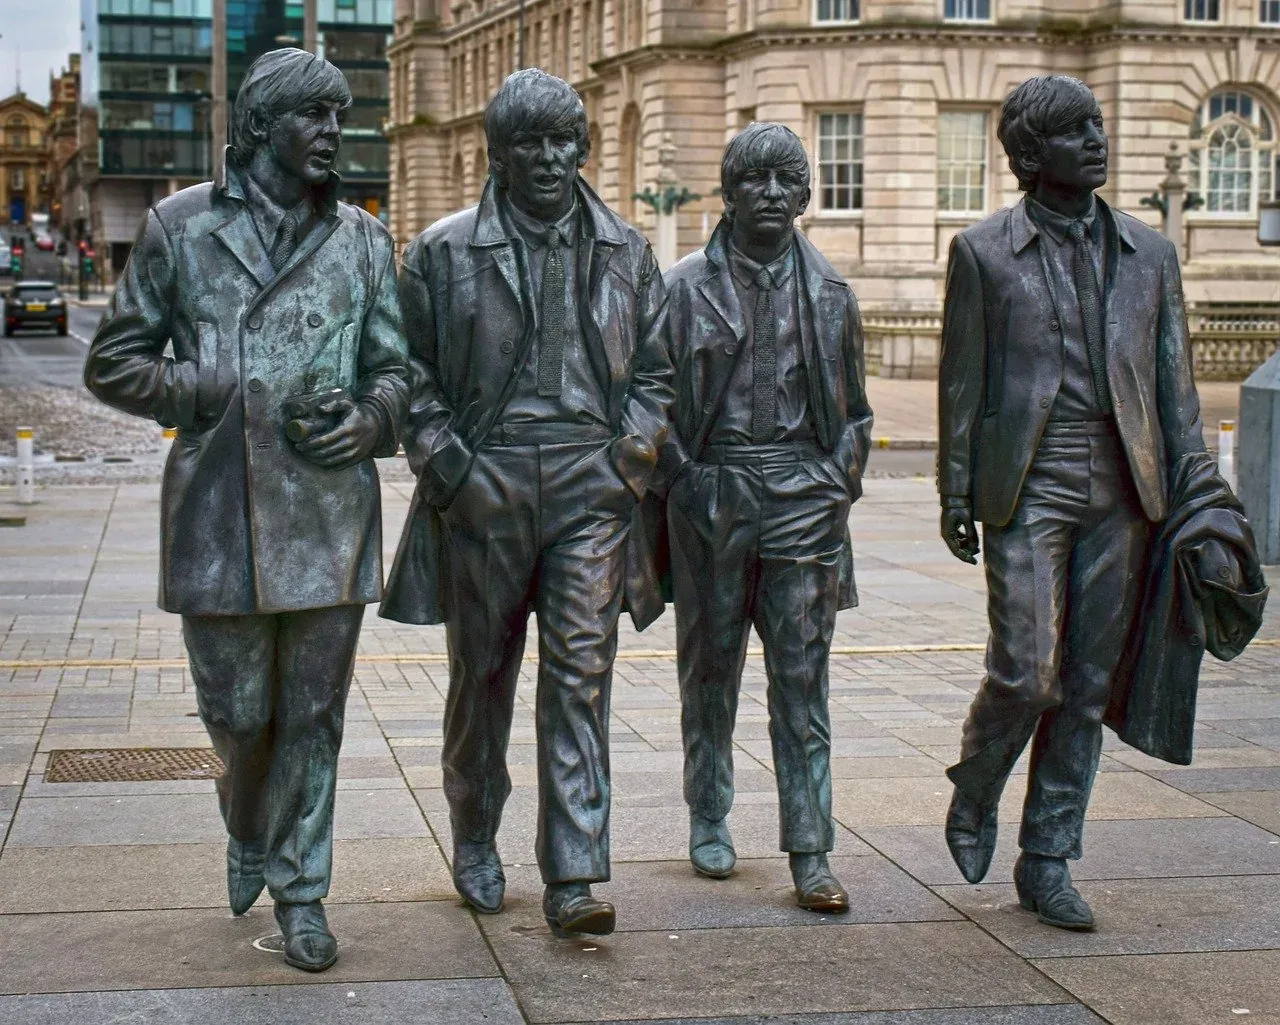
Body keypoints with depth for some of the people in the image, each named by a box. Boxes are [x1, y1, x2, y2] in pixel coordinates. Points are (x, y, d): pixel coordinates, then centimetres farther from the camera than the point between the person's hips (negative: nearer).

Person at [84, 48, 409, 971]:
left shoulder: (361, 238, 11)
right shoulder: (181, 226, 5)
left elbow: (396, 366, 15)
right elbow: (114, 362, 7)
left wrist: (371, 418, -7)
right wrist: (209, 393, -7)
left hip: (330, 511, 1)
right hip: (218, 512, -1)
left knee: (313, 715, 6)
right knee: (237, 712, 6)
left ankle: (300, 887, 20)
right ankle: (248, 826, 38)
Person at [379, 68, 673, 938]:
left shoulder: (625, 252, 11)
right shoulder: (443, 253, 3)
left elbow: (654, 370, 15)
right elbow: (415, 375, 4)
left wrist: (630, 458, 1)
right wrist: (447, 465, -7)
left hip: (590, 486, 1)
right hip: (483, 494, -1)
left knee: (582, 676, -6)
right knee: (483, 676, 10)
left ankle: (574, 879, -5)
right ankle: (475, 845, 29)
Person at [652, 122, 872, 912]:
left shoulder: (828, 293, 9)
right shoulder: (686, 287, 2)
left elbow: (852, 410, 14)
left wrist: (839, 490, 3)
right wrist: (683, 485, -5)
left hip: (802, 498, 1)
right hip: (712, 495, -1)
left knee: (803, 677, -2)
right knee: (711, 667, 10)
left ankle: (812, 855, 0)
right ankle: (709, 822, 26)